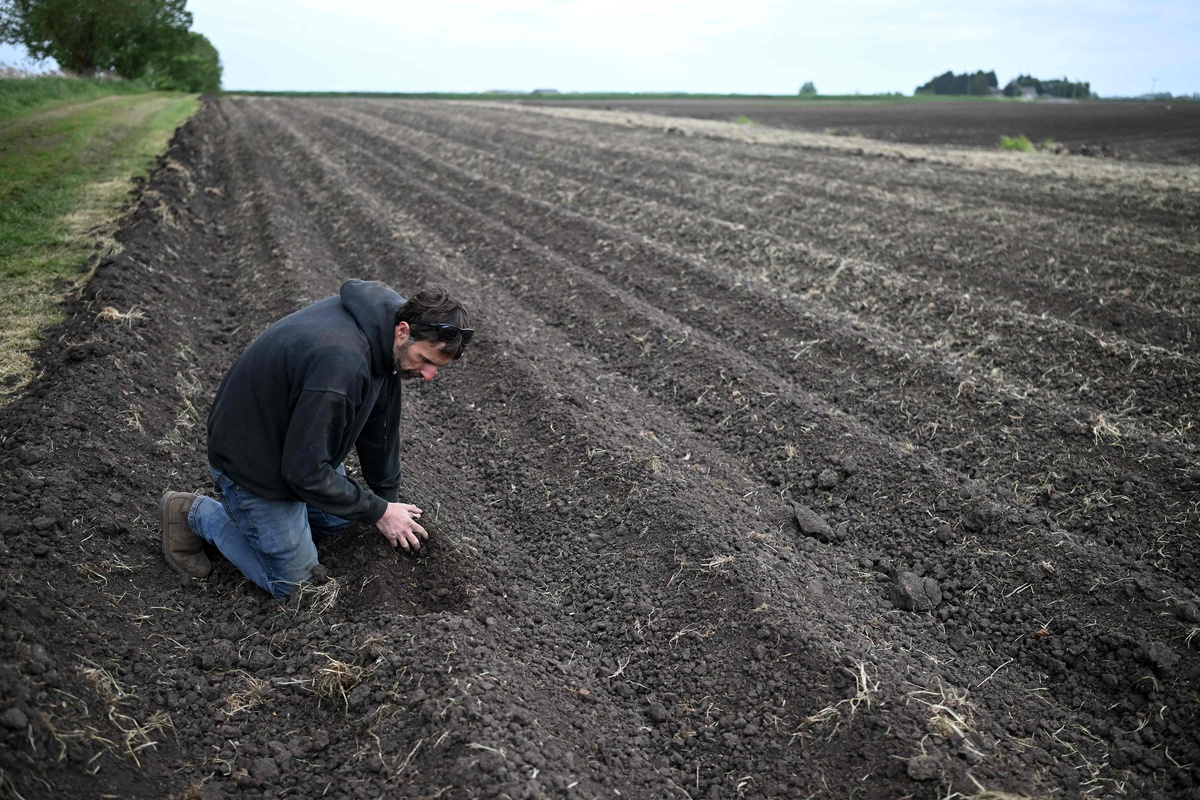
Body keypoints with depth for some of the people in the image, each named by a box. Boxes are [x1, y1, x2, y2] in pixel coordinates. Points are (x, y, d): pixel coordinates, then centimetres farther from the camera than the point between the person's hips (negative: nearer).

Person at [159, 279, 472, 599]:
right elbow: (305, 470, -32)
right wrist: (378, 511, -21)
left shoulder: (384, 317, -11)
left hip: (296, 443, 9)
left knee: (340, 517, 25)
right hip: (250, 462, -9)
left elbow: (379, 419, 2)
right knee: (292, 582, 4)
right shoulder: (339, 365, -40)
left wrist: (389, 499, 7)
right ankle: (194, 515, 13)